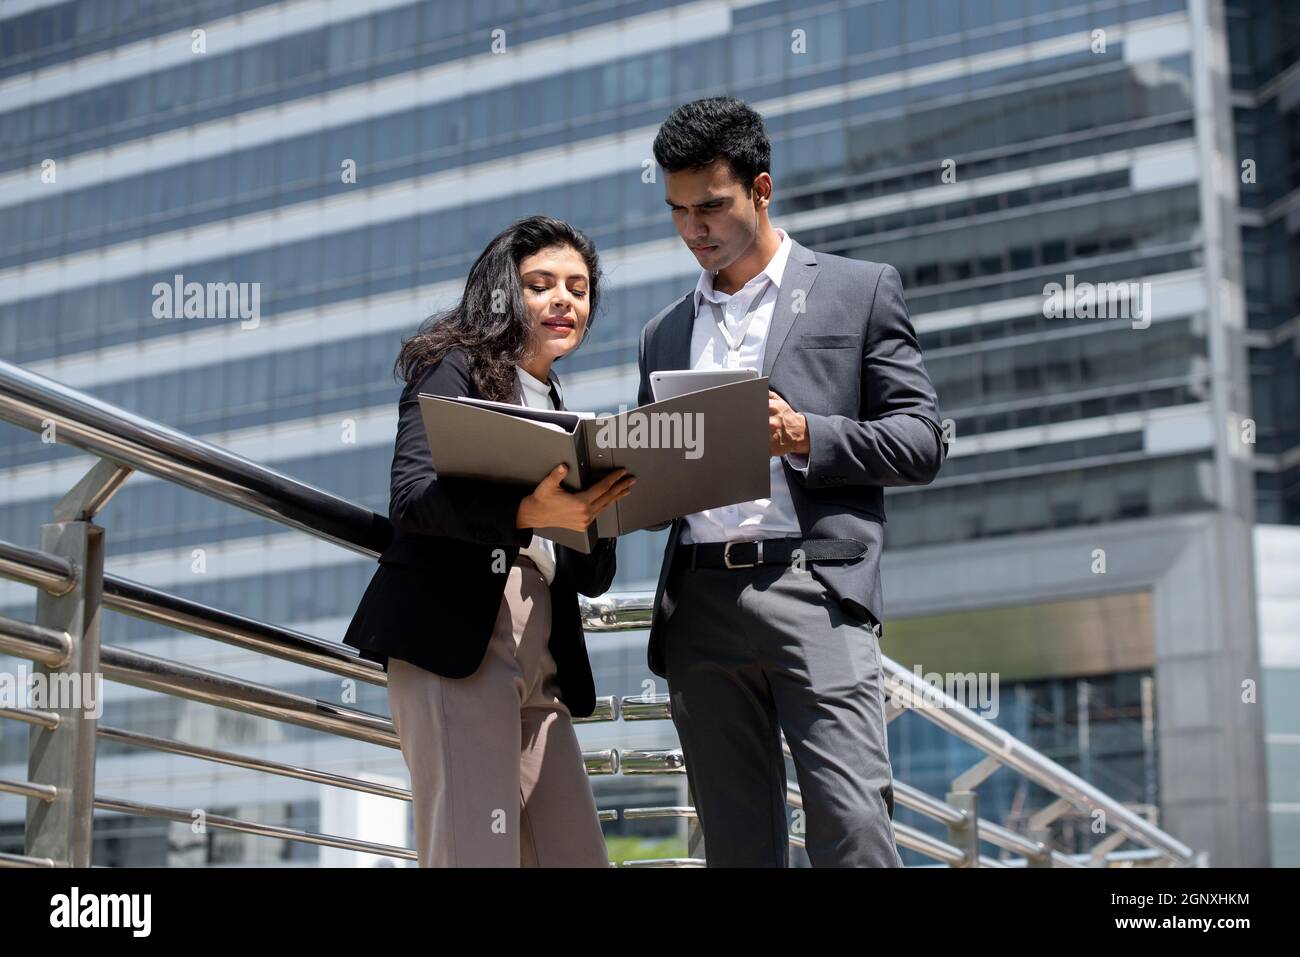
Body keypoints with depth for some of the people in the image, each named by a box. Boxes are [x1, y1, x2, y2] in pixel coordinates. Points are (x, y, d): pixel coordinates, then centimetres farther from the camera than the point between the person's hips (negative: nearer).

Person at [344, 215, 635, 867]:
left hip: (542, 669, 7)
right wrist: (527, 513, -29)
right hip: (452, 646, -7)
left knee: (577, 857, 1)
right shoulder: (456, 368, 6)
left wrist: (597, 516, -2)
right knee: (474, 856, -15)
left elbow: (590, 580, 21)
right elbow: (409, 497, -12)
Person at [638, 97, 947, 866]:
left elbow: (923, 442, 3)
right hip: (700, 600, 4)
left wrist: (805, 436, -12)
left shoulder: (860, 290, 10)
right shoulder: (665, 334, 22)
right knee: (737, 845, 4)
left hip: (812, 588, -4)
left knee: (853, 832, -13)